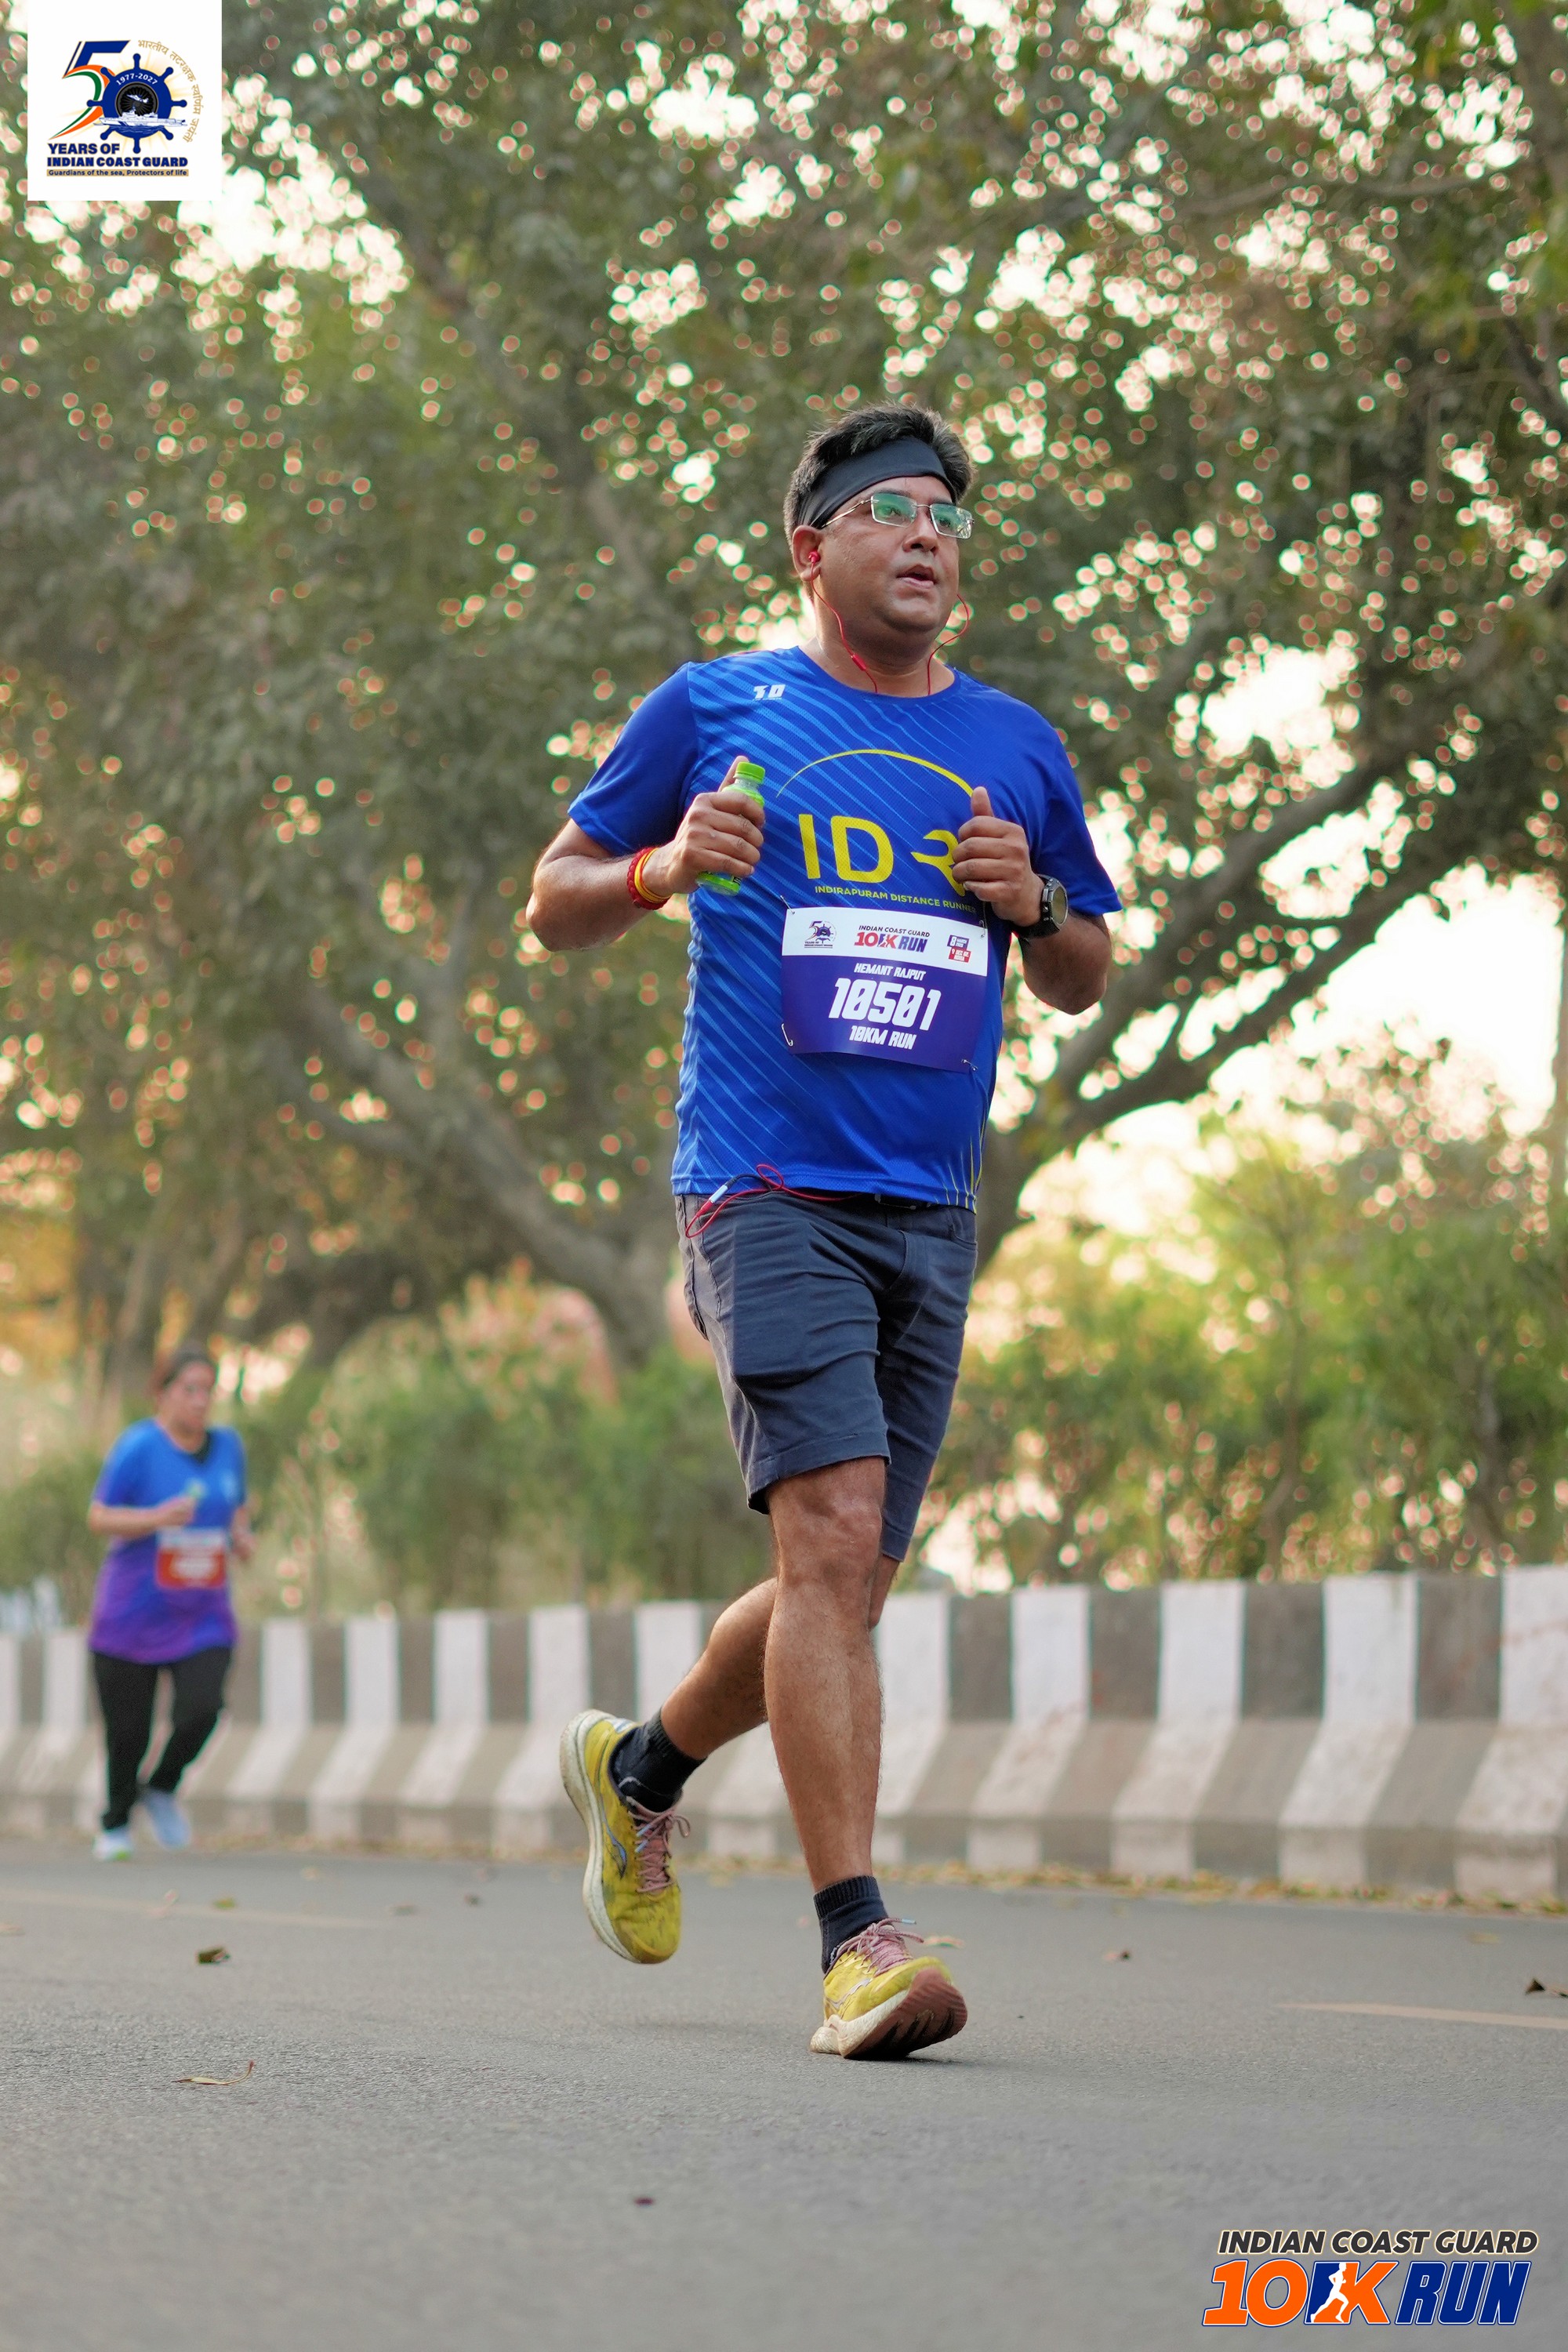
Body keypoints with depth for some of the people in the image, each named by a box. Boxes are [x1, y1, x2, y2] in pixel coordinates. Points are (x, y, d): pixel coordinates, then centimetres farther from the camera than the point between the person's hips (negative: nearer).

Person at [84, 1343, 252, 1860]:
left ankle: (161, 1789, 13)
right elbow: (98, 1517, -9)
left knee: (202, 1709, -17)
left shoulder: (227, 1445, 6)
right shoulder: (138, 1447, -10)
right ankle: (115, 1825, 27)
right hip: (132, 1614, -3)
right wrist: (156, 1518, -24)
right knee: (128, 1729, 2)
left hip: (203, 1617, 3)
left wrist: (241, 1536, 0)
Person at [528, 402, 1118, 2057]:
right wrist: (663, 872, -9)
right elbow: (554, 904, 11)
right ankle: (859, 1942, -21)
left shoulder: (1014, 749, 15)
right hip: (766, 1188, -5)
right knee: (831, 1537, -19)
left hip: (930, 1209, 5)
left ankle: (638, 1770, 36)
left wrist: (1032, 906, 1)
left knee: (845, 1584, 9)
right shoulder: (712, 711, 5)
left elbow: (1083, 984, 23)